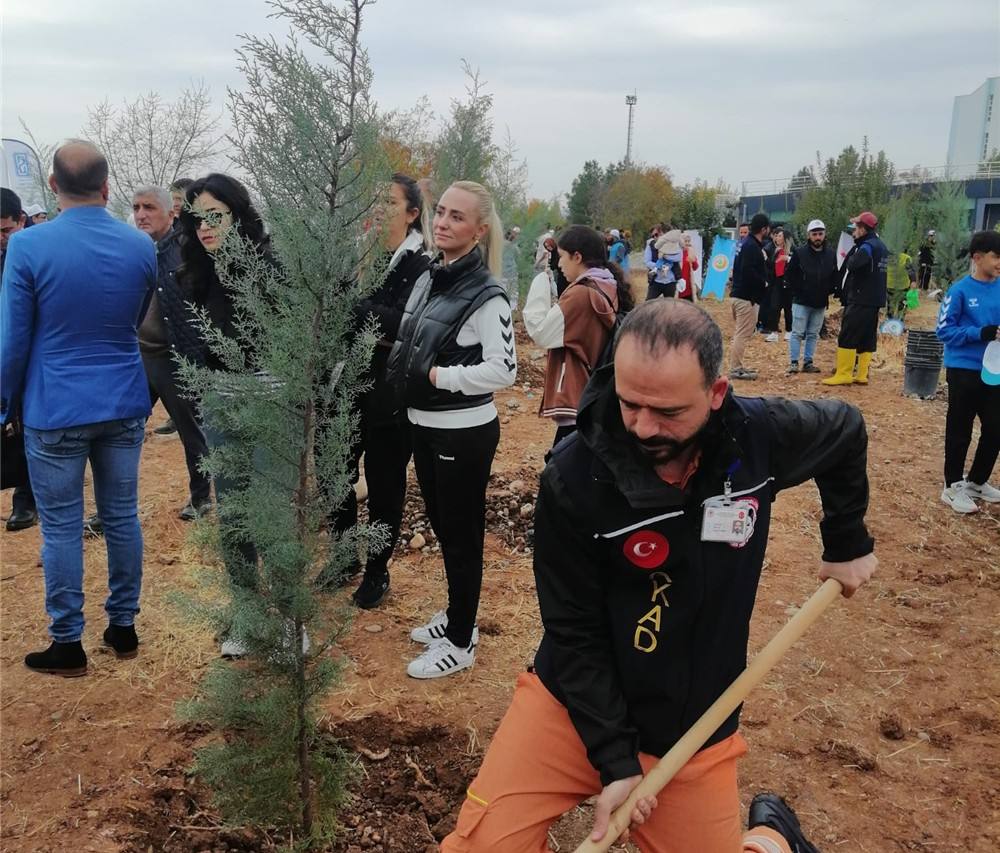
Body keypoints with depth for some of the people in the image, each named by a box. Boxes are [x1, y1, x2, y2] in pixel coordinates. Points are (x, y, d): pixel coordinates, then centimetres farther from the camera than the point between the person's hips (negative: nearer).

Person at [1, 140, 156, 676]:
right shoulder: (141, 246, -1)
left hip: (55, 411, -4)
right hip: (124, 406, 4)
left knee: (61, 528, 6)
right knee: (122, 518, 13)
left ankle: (68, 645, 16)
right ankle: (123, 628, 25)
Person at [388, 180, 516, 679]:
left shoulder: (485, 295, -17)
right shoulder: (428, 281, 7)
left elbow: (504, 370, -22)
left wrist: (437, 375, -19)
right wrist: (405, 373, -1)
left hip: (465, 432, -8)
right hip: (424, 426, 8)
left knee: (462, 536, 5)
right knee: (441, 527, 20)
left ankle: (460, 643, 20)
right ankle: (457, 616, 38)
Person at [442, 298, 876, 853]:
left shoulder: (761, 436, -14)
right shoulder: (572, 478, -22)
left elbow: (845, 428, 10)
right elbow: (574, 633, -13)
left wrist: (847, 543, 15)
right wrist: (614, 757, -15)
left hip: (693, 729, 3)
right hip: (574, 704, -2)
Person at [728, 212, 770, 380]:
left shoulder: (747, 243, 15)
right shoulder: (752, 246, -16)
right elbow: (748, 271, -25)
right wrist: (763, 283, -13)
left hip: (739, 294, 10)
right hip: (748, 297, -10)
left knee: (739, 333, 16)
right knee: (743, 334, -6)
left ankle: (736, 366, 23)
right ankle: (735, 369, -3)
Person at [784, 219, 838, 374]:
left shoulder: (831, 254, 5)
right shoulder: (800, 253, -6)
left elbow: (834, 276, 15)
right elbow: (789, 274, -2)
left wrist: (829, 291, 4)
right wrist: (795, 292, -7)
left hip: (821, 303, 4)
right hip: (801, 301, -4)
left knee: (813, 334, 9)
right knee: (797, 333, -2)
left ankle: (808, 362, 16)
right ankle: (793, 362, 3)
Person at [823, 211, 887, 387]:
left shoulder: (867, 247, -15)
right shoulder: (881, 246, 16)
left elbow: (852, 265, -27)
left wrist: (851, 253, -7)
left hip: (860, 300, -9)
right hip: (875, 300, 9)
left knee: (847, 337, -6)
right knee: (868, 338, 9)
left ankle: (843, 374, -6)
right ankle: (862, 375, 12)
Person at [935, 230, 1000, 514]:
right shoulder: (960, 290, -11)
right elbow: (944, 330, -12)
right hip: (965, 371, -5)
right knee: (960, 432, 4)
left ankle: (977, 482, 29)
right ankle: (953, 486, 18)